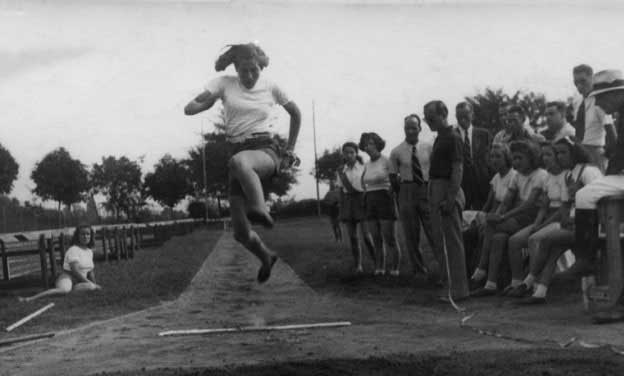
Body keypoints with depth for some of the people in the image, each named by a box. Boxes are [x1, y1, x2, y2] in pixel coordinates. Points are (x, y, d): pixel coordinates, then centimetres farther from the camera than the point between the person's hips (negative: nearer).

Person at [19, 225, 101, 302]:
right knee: (64, 290, -44)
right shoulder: (73, 250, -10)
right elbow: (75, 271, -18)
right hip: (67, 278, -7)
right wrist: (89, 282, -15)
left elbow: (91, 270, 24)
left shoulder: (90, 252, 15)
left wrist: (94, 284, 11)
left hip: (79, 281, 7)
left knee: (91, 287, -29)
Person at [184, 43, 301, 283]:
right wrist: (209, 100, -25)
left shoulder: (271, 88, 7)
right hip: (239, 153, 3)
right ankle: (266, 257, 30)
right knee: (241, 233, -1)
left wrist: (290, 149, 18)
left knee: (238, 161, -42)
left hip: (267, 151, -3)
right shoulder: (224, 84, 5)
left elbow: (296, 113, 23)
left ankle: (260, 209, -55)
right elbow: (189, 109, -5)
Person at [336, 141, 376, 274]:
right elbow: (341, 191, 11)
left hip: (362, 202, -3)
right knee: (352, 236, -1)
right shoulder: (341, 171, 8)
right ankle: (358, 266, 3)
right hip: (347, 204, 3)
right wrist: (341, 211, 8)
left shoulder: (363, 168, 0)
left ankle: (376, 261, 7)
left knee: (366, 235, -9)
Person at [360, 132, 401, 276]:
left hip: (385, 201, -6)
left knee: (389, 239, -7)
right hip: (370, 203, 6)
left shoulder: (387, 161, -7)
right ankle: (379, 268, 7)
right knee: (377, 240, 5)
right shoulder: (366, 165, 12)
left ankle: (395, 268, 1)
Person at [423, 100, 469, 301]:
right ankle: (453, 285, 20)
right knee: (440, 241, 13)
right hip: (436, 192, 10)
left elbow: (457, 169, -19)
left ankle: (457, 290, -2)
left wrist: (450, 198, -24)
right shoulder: (440, 138, 16)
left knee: (451, 241, -6)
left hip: (447, 192, -10)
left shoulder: (452, 138, -13)